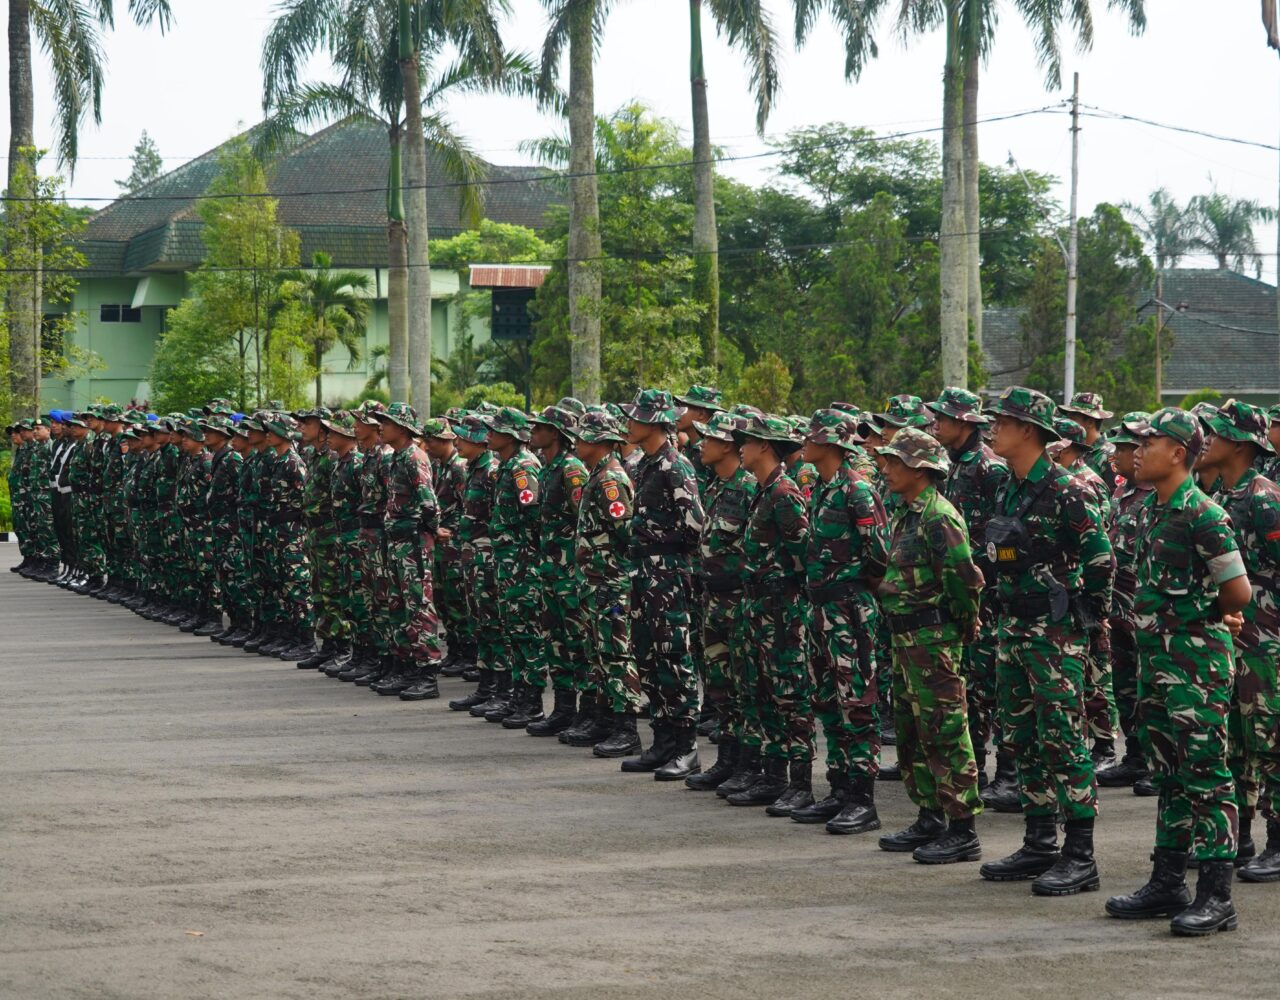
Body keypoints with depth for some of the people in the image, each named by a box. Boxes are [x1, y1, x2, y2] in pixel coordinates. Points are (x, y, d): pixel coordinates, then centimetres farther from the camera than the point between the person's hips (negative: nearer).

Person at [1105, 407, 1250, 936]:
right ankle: (1168, 883, 22)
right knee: (1169, 773, 14)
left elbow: (1238, 592, -17)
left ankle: (1216, 897, -4)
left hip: (1197, 659, -9)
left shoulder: (1202, 513, -16)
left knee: (1205, 774, -6)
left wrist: (1207, 618, 1)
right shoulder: (1150, 511, 11)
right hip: (1156, 654, 9)